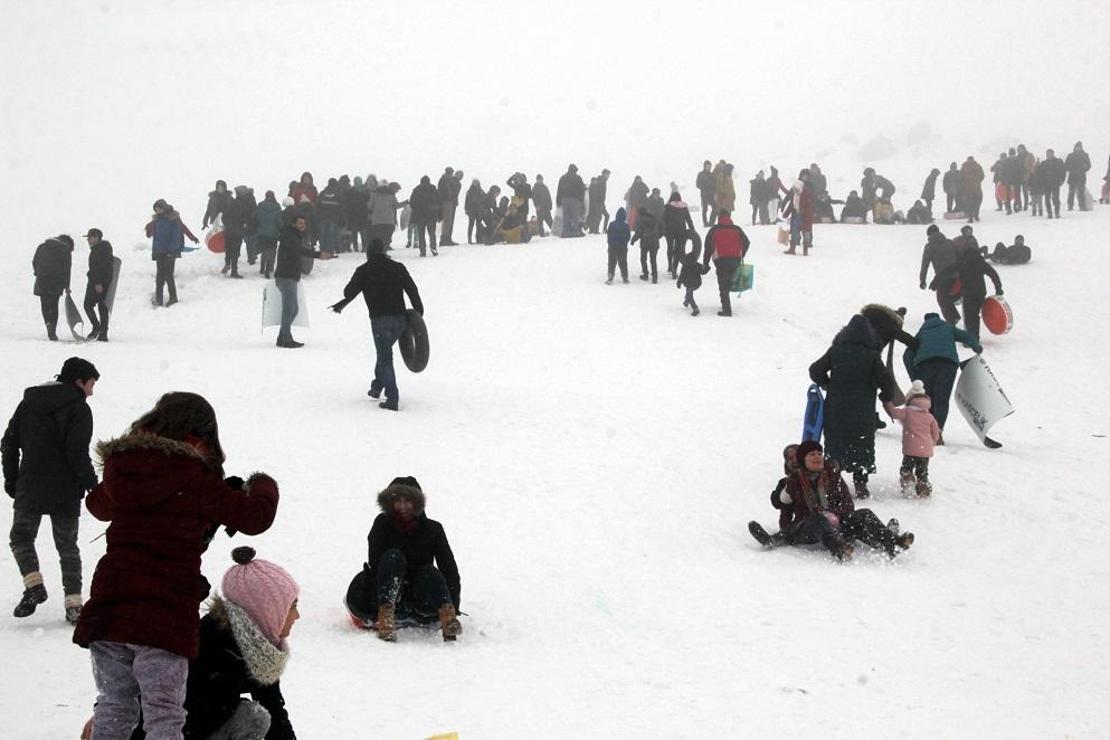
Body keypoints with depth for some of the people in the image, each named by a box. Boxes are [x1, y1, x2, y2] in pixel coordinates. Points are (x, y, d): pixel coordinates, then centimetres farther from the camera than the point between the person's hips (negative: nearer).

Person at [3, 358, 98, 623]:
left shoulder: (28, 402, 10)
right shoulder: (79, 408, -6)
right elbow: (77, 451, -15)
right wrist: (91, 482, -3)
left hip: (29, 490, 2)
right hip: (65, 492, -2)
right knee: (67, 546, 10)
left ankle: (34, 584, -8)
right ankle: (73, 602, 3)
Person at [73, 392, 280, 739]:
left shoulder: (120, 469, 8)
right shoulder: (194, 478, -8)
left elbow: (97, 504, 31)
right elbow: (255, 517, -4)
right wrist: (263, 486, 18)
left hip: (108, 606, 5)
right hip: (166, 612, -5)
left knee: (113, 709, 16)